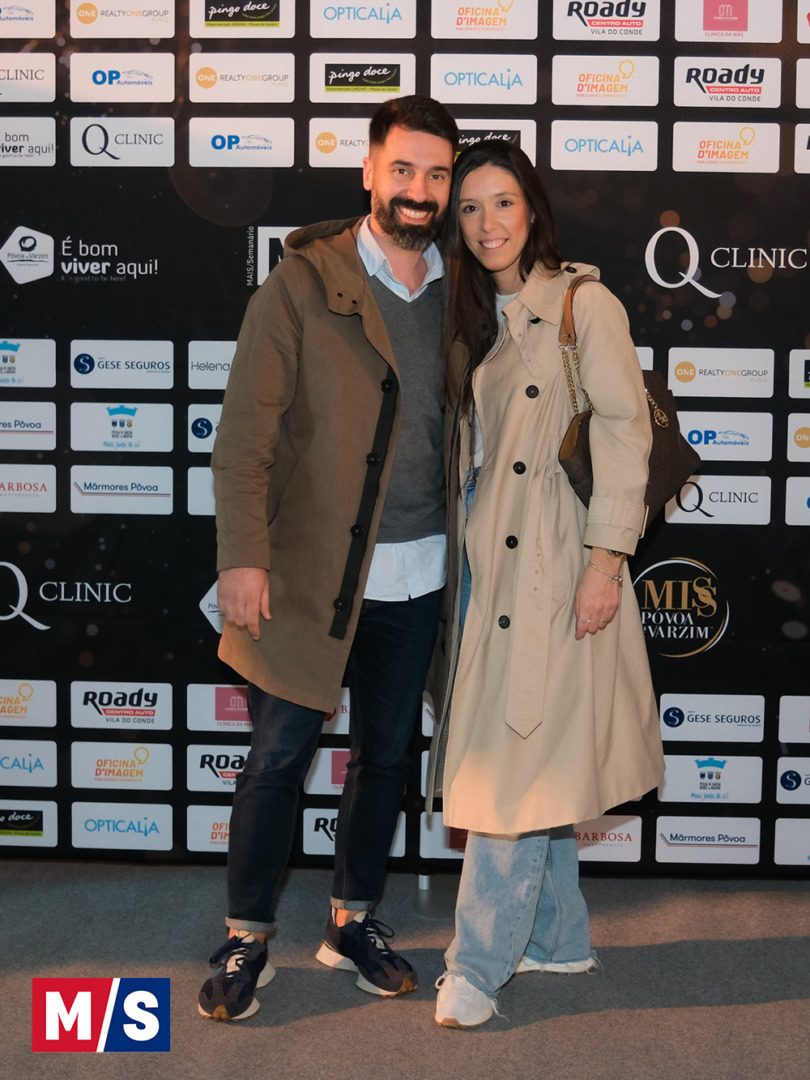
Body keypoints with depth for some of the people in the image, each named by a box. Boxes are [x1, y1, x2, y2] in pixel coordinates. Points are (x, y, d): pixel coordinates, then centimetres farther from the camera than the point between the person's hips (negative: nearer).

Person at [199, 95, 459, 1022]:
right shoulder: (304, 283, -6)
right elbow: (245, 428, -9)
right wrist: (243, 555, -16)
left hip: (416, 573, 4)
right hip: (308, 570, -4)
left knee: (386, 753, 14)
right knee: (280, 755, 3)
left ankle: (353, 922, 33)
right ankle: (246, 942, 20)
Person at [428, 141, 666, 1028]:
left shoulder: (584, 303, -6)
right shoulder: (472, 319, 15)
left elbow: (624, 431, -11)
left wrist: (607, 558, -16)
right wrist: (462, 552, 12)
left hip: (556, 560, -7)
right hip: (486, 557, 7)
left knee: (520, 759, -5)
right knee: (535, 756, 13)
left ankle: (479, 962, 4)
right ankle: (559, 935, 26)